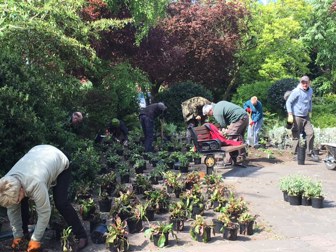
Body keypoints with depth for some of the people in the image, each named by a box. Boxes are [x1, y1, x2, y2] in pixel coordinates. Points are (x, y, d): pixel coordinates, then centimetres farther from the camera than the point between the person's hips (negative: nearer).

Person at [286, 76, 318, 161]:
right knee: (296, 136, 0)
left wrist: (310, 112, 21)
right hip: (297, 116, -6)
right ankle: (295, 155, 10)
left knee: (310, 133, 0)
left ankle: (310, 153, 11)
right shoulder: (296, 91, -15)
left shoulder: (310, 90, 8)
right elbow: (288, 102, -14)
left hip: (306, 116, 7)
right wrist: (290, 115, -18)